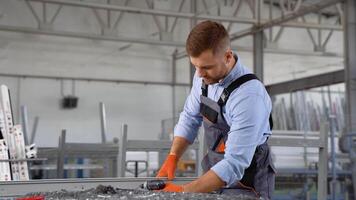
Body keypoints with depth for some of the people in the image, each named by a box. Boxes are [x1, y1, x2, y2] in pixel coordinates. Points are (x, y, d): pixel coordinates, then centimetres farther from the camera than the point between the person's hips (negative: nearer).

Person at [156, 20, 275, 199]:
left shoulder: (248, 95, -28)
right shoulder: (204, 76, -5)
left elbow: (234, 164, -30)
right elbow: (190, 117, 9)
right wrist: (172, 158, -5)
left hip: (245, 184, -6)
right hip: (217, 174, 6)